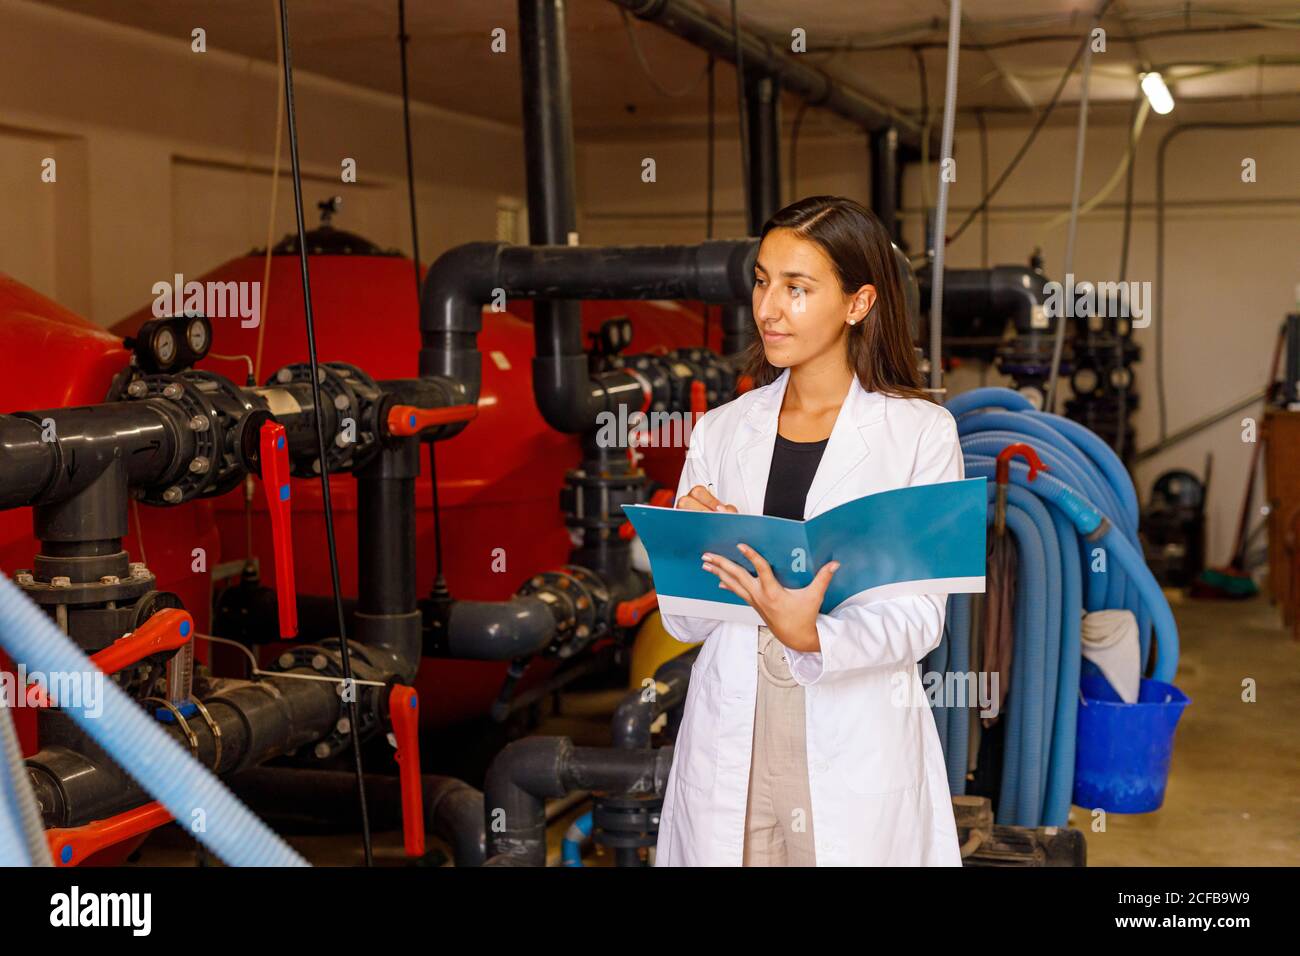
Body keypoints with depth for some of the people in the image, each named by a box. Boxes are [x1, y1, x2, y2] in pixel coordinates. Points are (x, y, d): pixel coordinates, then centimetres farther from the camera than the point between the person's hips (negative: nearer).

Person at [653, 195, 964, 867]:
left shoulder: (921, 432, -4)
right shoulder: (720, 433, 5)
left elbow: (919, 615, -9)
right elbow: (683, 621, 6)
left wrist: (813, 638, -26)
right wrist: (696, 551, -14)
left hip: (857, 759, -2)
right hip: (730, 754, 3)